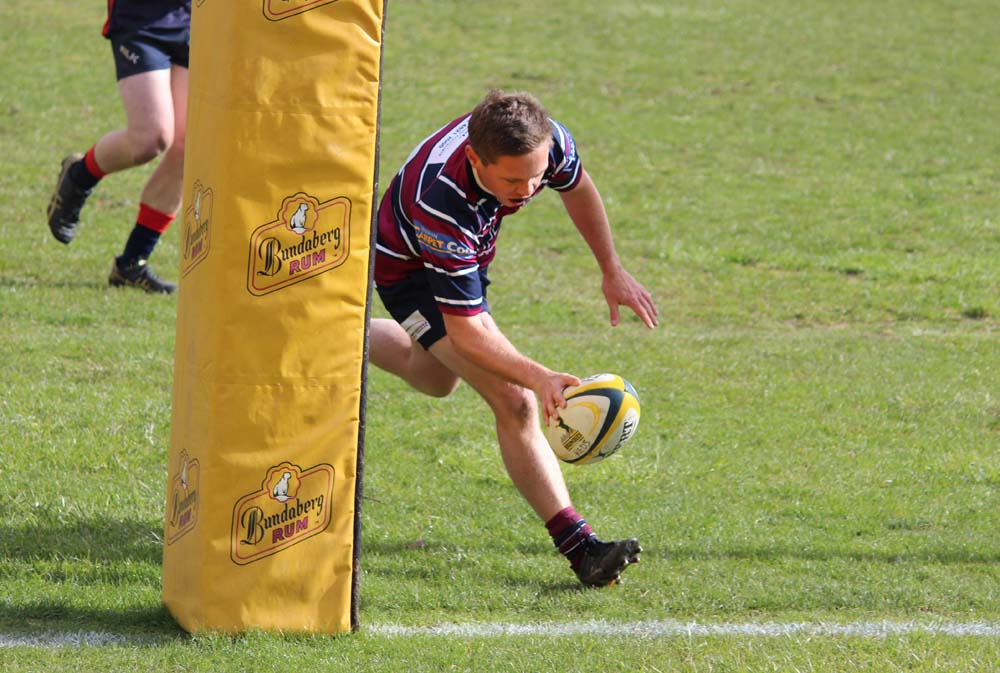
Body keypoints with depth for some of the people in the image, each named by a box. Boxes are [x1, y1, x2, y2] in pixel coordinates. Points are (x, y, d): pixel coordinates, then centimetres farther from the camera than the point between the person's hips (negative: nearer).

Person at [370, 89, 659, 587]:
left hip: (464, 256, 7)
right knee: (515, 403, -22)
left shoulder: (546, 141, -30)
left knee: (437, 379, 34)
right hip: (409, 270, -7)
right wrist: (539, 377, -53)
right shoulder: (441, 203, -45)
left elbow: (576, 188, -2)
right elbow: (466, 334, -40)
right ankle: (579, 547, -22)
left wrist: (612, 271, 6)